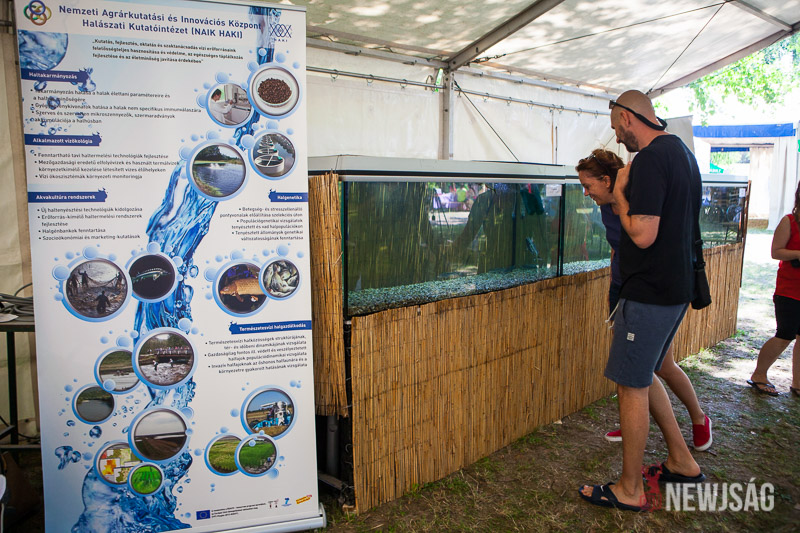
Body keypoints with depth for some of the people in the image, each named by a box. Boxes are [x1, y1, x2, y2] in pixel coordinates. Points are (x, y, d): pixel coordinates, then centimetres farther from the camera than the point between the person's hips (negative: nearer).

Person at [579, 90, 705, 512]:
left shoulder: (649, 160, -19)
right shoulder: (683, 152, 14)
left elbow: (643, 235, -24)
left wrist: (620, 194, -10)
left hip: (650, 293, -10)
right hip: (676, 288, 10)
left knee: (632, 386, 1)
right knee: (643, 375, 21)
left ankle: (629, 490, 14)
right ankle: (681, 462, 32)